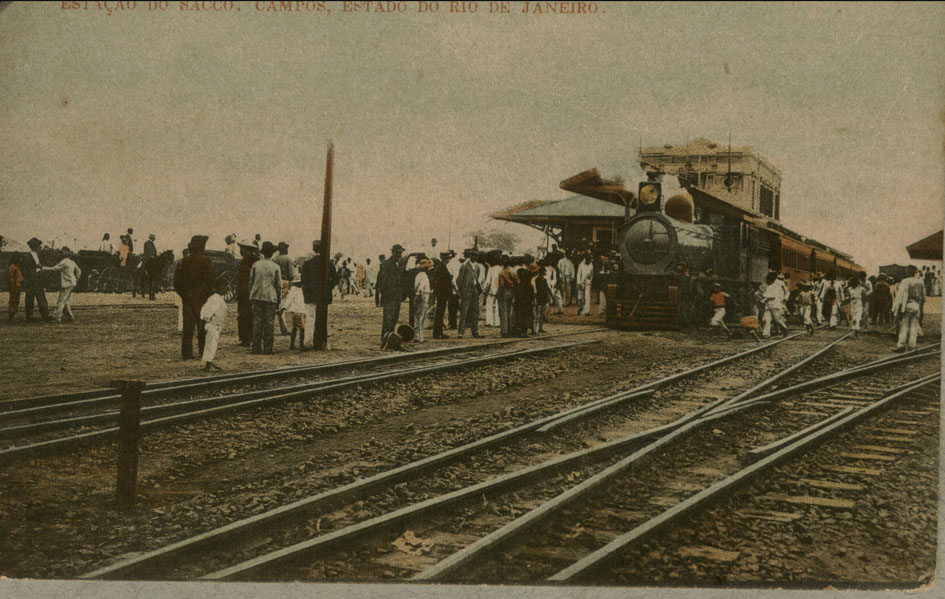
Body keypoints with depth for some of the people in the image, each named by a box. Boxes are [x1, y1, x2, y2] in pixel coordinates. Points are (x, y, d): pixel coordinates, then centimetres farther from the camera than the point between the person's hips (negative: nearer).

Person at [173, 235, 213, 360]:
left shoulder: (182, 262, 5)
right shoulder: (205, 261, -9)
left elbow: (177, 282, 5)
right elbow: (209, 280, -12)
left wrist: (183, 294, 12)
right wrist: (206, 294, -1)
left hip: (187, 299, 4)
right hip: (201, 298, -4)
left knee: (187, 326, 6)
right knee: (203, 326, 4)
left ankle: (186, 353, 4)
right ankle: (204, 352, 6)